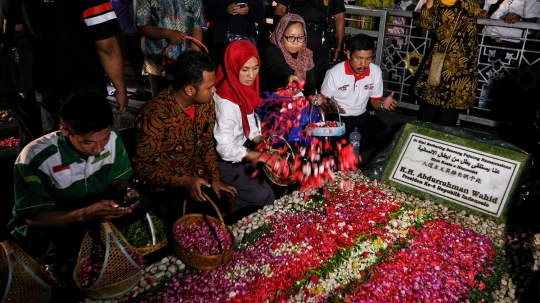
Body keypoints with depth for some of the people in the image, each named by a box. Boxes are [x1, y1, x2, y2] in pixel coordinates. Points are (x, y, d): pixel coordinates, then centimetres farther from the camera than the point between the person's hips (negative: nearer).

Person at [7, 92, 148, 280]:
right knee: (61, 237, -38)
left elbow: (118, 179, -1)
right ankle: (57, 260, -2)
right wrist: (84, 214, -42)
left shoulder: (111, 138, -17)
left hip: (92, 212, 4)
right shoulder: (35, 159, -29)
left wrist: (126, 192, -27)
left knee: (142, 204, -20)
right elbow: (33, 218, -24)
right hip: (43, 225, -4)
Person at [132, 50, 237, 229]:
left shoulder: (206, 103, -7)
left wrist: (216, 178, -5)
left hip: (200, 177, 5)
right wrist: (183, 181, -26)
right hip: (167, 185, -5)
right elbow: (143, 167, -17)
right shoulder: (154, 115, -26)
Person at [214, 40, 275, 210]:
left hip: (238, 148, 8)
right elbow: (225, 149, -28)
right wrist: (262, 156, -22)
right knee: (265, 196, -11)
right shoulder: (226, 101, -28)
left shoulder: (244, 88, -3)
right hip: (224, 160, -8)